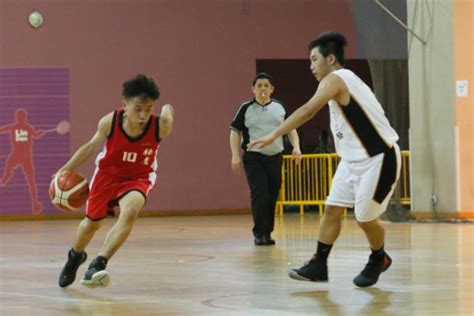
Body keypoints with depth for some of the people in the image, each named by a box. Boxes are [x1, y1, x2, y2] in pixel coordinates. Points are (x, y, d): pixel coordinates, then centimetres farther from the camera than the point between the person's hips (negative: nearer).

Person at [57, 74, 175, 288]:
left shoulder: (160, 127, -29)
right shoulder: (109, 122, -26)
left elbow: (167, 111, -4)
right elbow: (91, 147, -8)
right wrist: (66, 169, -10)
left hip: (139, 178, -1)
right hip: (108, 174, 1)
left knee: (130, 212, -32)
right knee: (92, 222, 16)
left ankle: (97, 265, -29)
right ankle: (75, 257, 50)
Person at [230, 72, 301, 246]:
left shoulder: (280, 107, 8)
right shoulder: (246, 108, 1)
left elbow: (291, 129, 16)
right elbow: (235, 132, 3)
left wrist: (296, 147, 0)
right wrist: (235, 156, -5)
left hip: (275, 158, 3)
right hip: (254, 158, -3)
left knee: (272, 196, 5)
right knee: (259, 194, -14)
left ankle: (267, 232, 16)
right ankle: (259, 233, -8)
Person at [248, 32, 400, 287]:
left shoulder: (335, 79, -18)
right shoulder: (344, 81, 12)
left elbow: (308, 110, -31)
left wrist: (273, 136, -34)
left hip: (378, 159, -10)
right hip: (354, 159, 10)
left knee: (365, 218, -1)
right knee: (332, 209, 4)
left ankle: (379, 260, 23)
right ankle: (318, 265, 8)